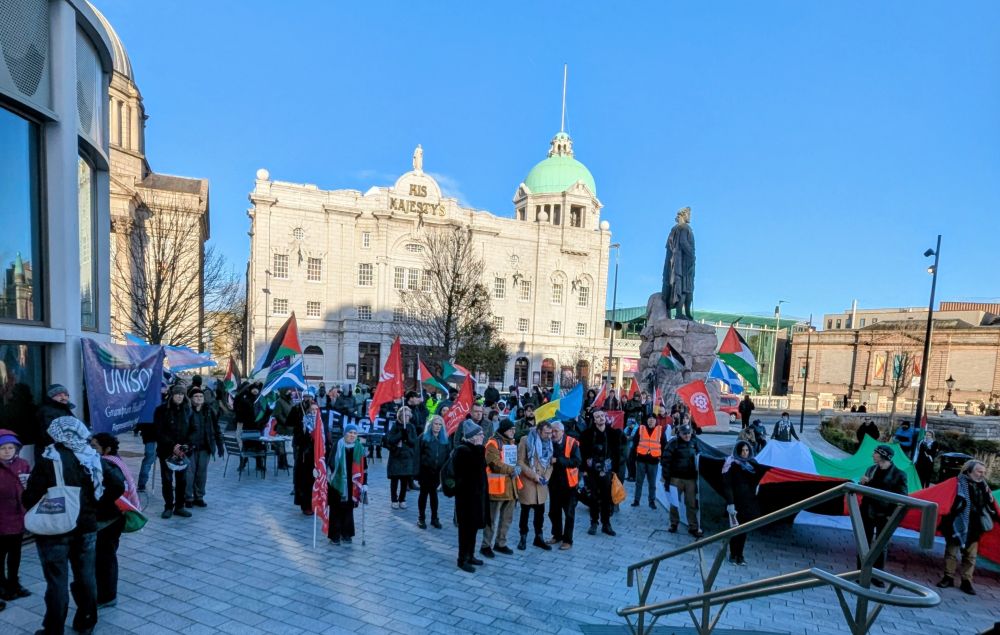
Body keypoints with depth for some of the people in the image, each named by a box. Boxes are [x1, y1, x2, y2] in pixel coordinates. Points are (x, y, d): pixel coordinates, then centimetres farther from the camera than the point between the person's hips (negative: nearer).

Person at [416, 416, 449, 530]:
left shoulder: (445, 439, 6)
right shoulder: (423, 437, -3)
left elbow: (447, 456, 5)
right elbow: (418, 454, -7)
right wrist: (417, 470, -13)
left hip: (438, 471, 3)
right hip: (425, 470, -2)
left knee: (433, 493, 11)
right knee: (424, 493, 7)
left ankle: (434, 518, 19)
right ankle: (421, 518, 16)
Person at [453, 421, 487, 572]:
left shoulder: (471, 448, 12)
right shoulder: (462, 450, -17)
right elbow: (479, 467, -26)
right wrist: (479, 448, -22)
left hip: (475, 492, 9)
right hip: (467, 494, -9)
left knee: (473, 525, 16)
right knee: (467, 526, -1)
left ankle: (470, 555, 28)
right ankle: (462, 559, 9)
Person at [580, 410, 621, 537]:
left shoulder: (613, 433, -1)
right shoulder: (587, 433, -6)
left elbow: (617, 452, 3)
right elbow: (582, 452, -4)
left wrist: (615, 469, 1)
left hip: (606, 471, 1)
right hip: (591, 470, -1)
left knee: (606, 498, 6)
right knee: (594, 498, 6)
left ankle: (606, 524, 17)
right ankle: (594, 523, 18)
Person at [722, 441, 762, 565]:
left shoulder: (752, 464, 8)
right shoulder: (732, 465, -9)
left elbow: (756, 481, 15)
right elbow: (727, 485, -13)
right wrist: (730, 503, -19)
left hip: (750, 502, 5)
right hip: (738, 502, -5)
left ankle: (739, 555, 21)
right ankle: (733, 555, 12)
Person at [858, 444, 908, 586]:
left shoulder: (898, 475, -9)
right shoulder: (871, 469, 5)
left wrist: (893, 515, -14)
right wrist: (862, 483, -6)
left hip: (884, 516, -4)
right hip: (867, 513, 4)